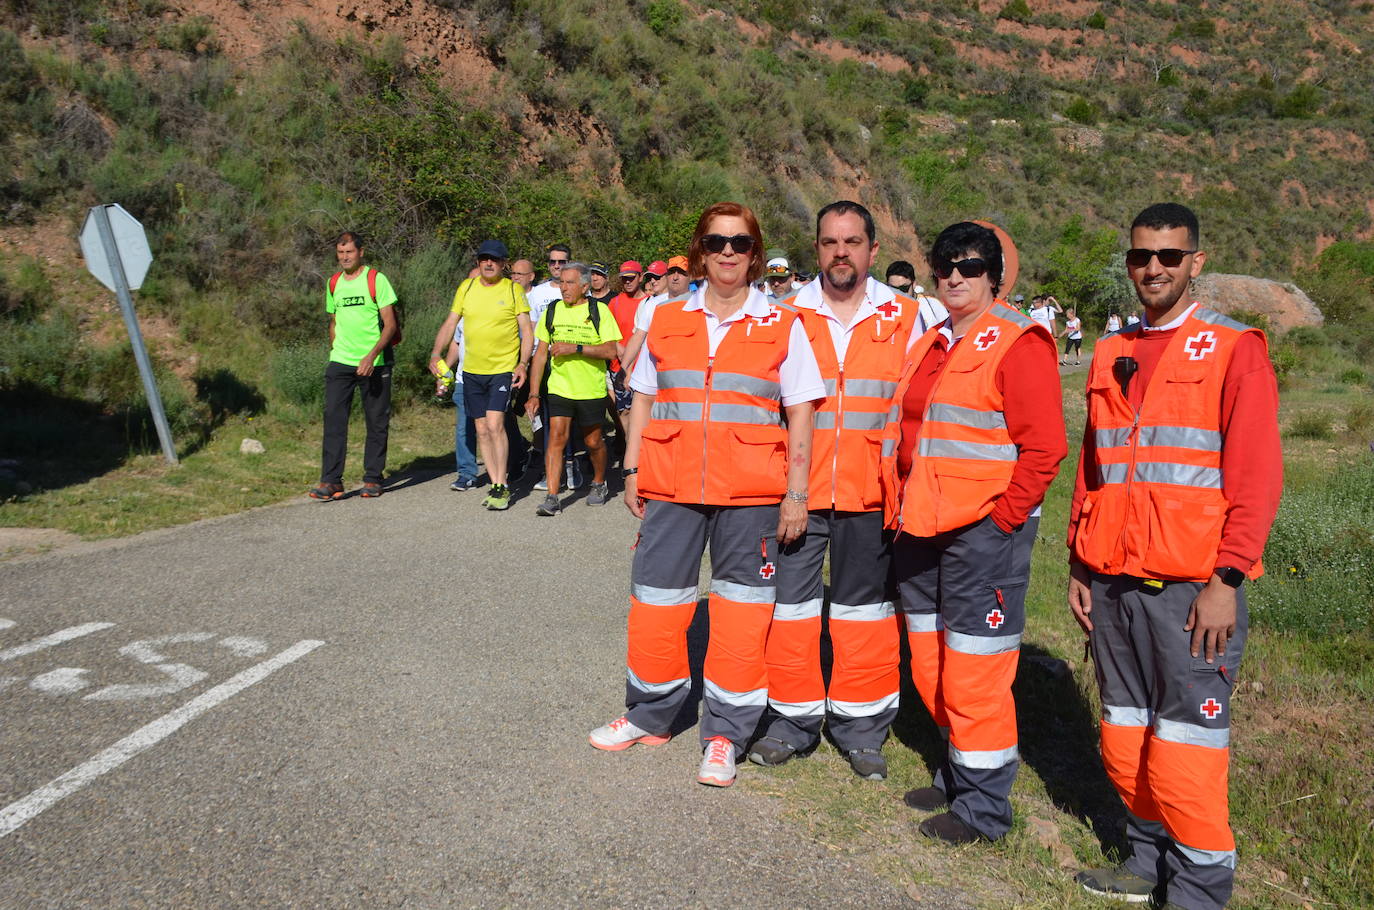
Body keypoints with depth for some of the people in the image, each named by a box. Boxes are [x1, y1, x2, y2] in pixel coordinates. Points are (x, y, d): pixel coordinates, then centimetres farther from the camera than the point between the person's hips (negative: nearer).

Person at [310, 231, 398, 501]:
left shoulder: (376, 279, -4)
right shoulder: (333, 283, 11)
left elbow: (390, 324, -9)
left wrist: (371, 356, -19)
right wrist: (336, 349, 14)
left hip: (375, 364, -3)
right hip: (340, 363, 4)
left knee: (377, 423, 3)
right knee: (333, 418, -6)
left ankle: (373, 479, 14)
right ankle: (331, 481, -5)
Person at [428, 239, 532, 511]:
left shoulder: (513, 289, -1)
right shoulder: (466, 288, 8)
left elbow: (527, 330, -2)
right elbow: (450, 323, 12)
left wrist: (523, 364, -13)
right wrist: (436, 354, 0)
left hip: (503, 369, -4)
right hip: (471, 370, 4)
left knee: (495, 424, -15)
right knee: (482, 430, 6)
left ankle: (501, 487, -8)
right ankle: (496, 485, 15)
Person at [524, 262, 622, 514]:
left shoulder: (598, 311, -3)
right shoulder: (552, 311, 7)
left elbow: (610, 351, -12)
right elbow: (541, 353, 9)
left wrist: (575, 347, -21)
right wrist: (534, 393, 4)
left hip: (591, 389, -2)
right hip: (559, 387, 2)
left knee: (593, 442, 10)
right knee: (556, 437, -11)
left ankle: (599, 484, 36)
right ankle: (552, 498, -12)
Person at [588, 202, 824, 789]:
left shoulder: (781, 326, 2)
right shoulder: (667, 320, 10)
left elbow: (799, 413, 1)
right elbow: (643, 400, 14)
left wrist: (796, 493, -5)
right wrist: (632, 470, 7)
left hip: (751, 493, -2)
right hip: (671, 486, 3)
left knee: (740, 607, 4)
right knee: (656, 598, 9)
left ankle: (724, 735, 18)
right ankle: (650, 717, 29)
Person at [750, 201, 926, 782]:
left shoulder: (904, 317, 4)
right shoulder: (788, 316, 5)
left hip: (870, 492, 0)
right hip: (797, 488, 1)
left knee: (865, 608, 9)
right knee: (789, 604, 5)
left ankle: (861, 728, 24)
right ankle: (793, 721, 22)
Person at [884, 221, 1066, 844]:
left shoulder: (1016, 344, -9)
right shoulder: (927, 347, 16)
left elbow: (1044, 445, -14)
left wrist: (1003, 517, -15)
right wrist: (899, 509, 14)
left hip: (983, 531, -8)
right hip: (921, 531, 8)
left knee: (974, 671, -1)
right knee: (930, 666, 16)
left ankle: (982, 807, 16)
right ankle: (957, 774, 35)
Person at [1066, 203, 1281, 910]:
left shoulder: (1234, 349, -2)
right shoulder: (1110, 355, 14)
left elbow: (1258, 475, -8)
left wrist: (1227, 580, -14)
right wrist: (1079, 564, 13)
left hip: (1191, 584, -5)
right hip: (1112, 580, 6)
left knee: (1185, 740, -2)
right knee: (1123, 733, 12)